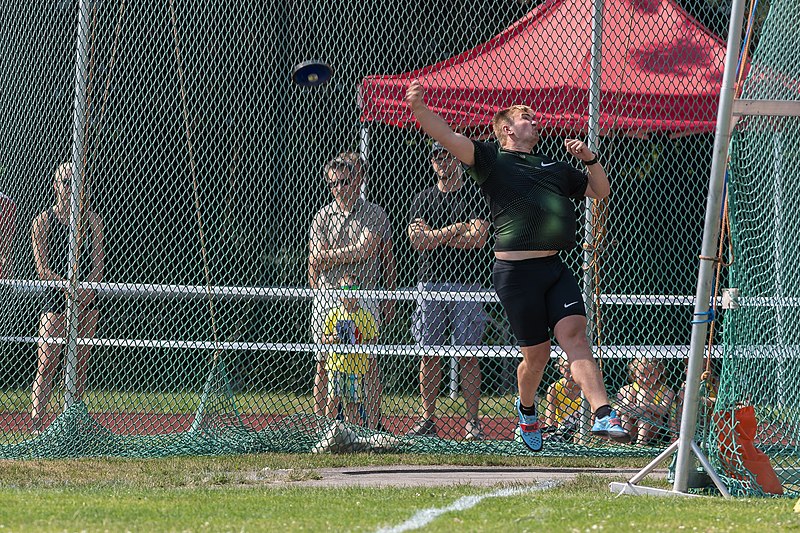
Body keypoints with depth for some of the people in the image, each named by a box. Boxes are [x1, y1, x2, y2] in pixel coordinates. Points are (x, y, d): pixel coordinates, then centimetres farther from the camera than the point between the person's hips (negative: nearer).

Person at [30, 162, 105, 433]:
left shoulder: (92, 219, 10)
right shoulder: (43, 221, -1)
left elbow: (98, 262, 4)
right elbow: (42, 269, -7)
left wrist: (88, 288, -14)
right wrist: (69, 287, -22)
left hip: (87, 300, 4)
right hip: (56, 299, -4)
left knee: (79, 366, 5)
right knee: (46, 368, -11)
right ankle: (36, 428, -14)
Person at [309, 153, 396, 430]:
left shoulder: (375, 214, 8)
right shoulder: (323, 217, 9)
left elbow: (387, 259, 10)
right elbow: (316, 258, -2)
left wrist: (389, 299, 6)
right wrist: (355, 251, -11)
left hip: (364, 295, -1)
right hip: (327, 293, 1)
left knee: (369, 363, -5)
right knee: (324, 364, 0)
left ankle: (373, 426, -3)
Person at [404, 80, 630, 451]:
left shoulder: (555, 168, 25)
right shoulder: (491, 160, 7)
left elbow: (600, 191, 35)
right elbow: (448, 138, -7)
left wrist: (589, 159, 17)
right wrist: (419, 108, -24)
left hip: (555, 268, 4)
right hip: (516, 271, -4)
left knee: (574, 336, -13)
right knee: (536, 354, 2)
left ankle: (603, 415, -24)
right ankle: (526, 409, 32)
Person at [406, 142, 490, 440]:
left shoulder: (475, 197, 5)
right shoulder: (422, 199, 14)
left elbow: (478, 237, -9)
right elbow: (417, 241, 1)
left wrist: (433, 236, -6)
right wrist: (454, 231, -10)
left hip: (466, 284, -3)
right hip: (430, 282, 3)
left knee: (467, 354, -5)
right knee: (429, 354, 1)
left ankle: (473, 422, -4)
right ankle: (427, 420, 5)